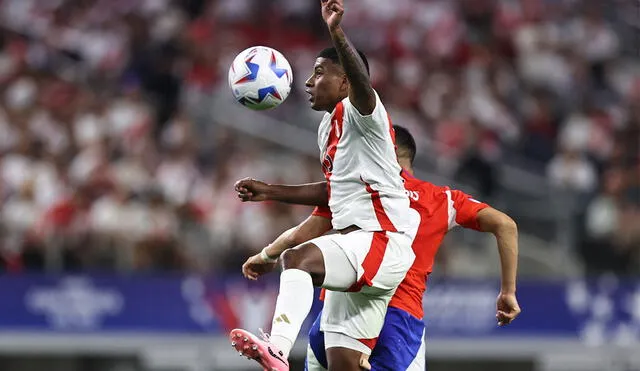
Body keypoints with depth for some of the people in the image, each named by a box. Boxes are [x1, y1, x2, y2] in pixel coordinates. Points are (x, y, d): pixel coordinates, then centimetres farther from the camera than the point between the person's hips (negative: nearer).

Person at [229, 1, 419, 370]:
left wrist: (337, 33, -49)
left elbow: (362, 81, -32)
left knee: (298, 257, -35)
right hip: (353, 250, 10)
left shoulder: (358, 111, -7)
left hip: (382, 243, -10)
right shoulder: (328, 127, 20)